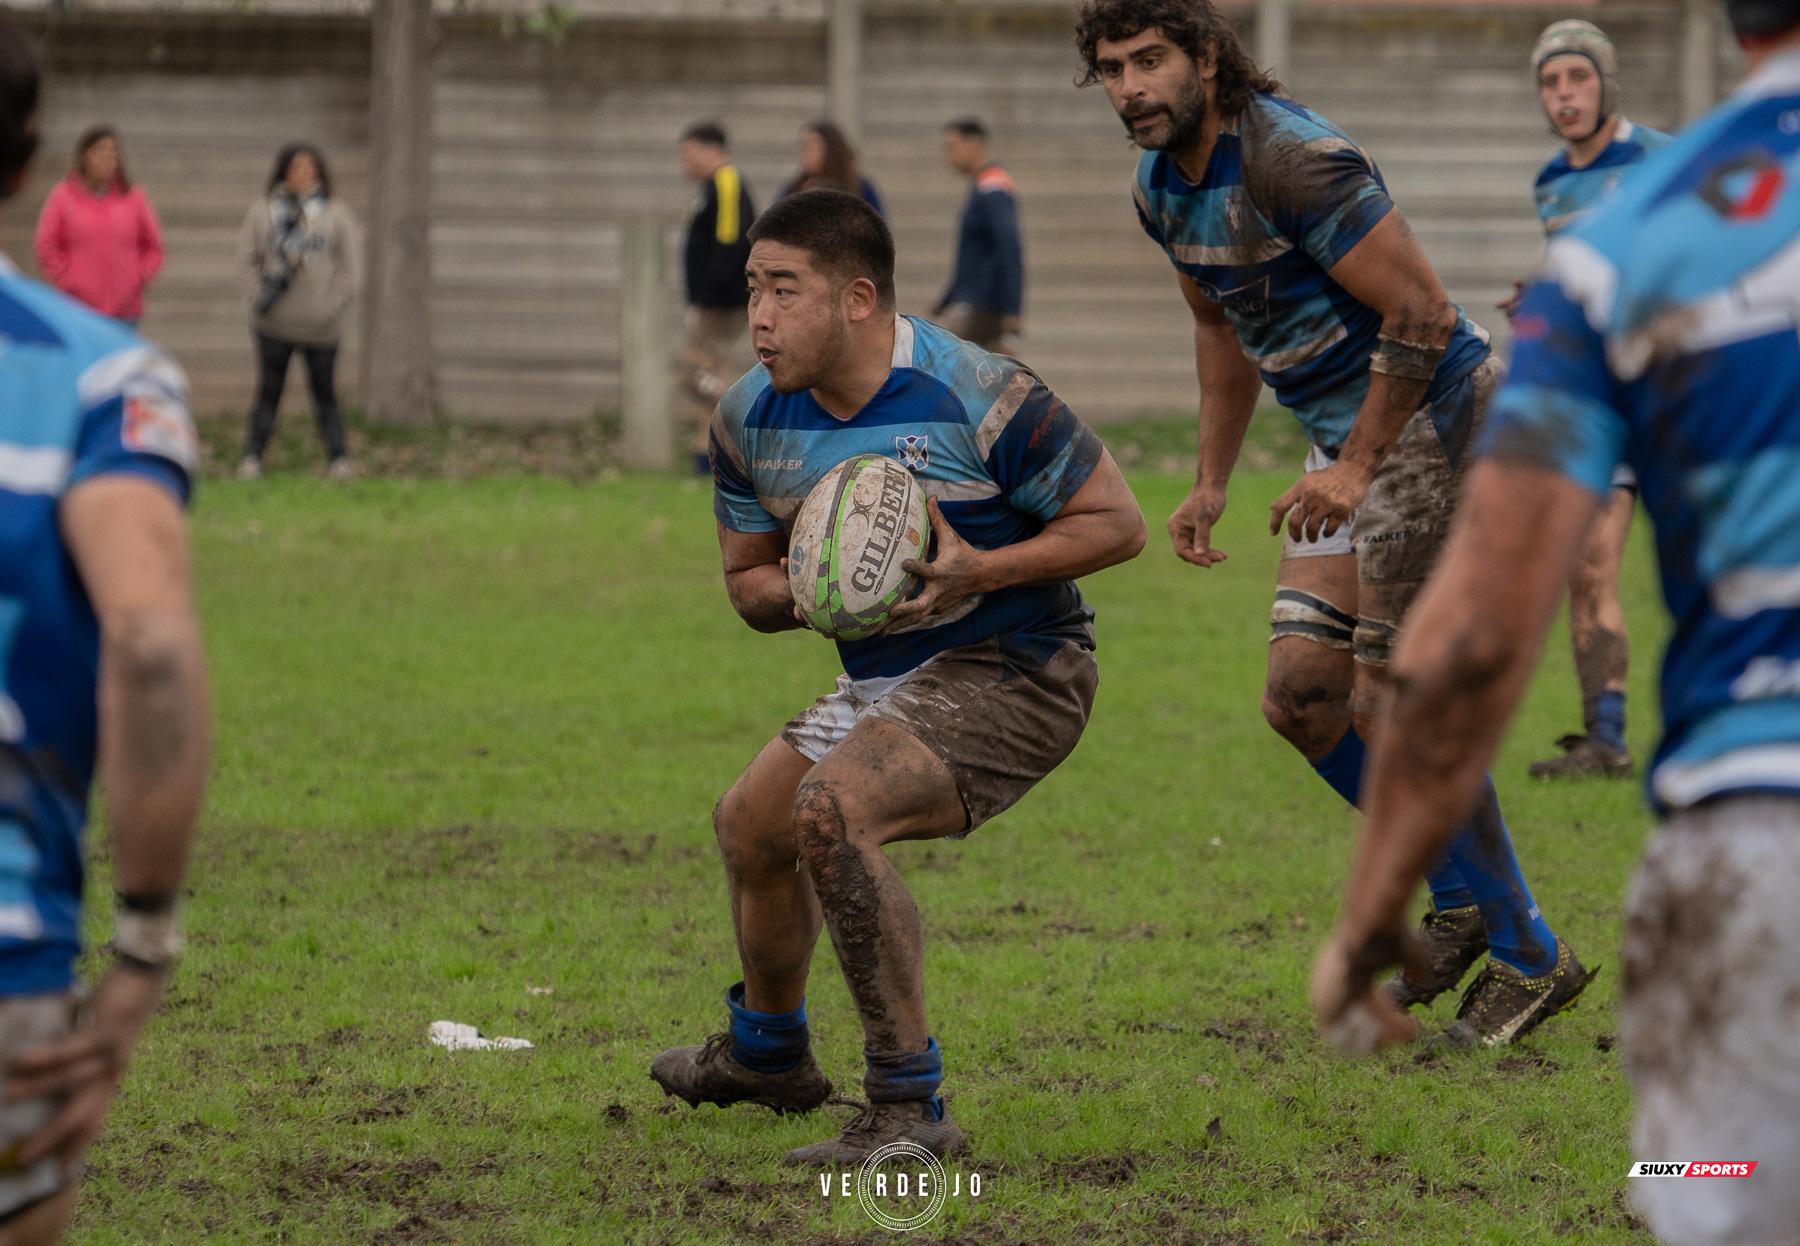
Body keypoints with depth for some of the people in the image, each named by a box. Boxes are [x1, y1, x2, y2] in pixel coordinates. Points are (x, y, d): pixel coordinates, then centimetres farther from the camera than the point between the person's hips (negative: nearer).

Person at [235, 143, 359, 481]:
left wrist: (336, 304, -6)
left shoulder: (337, 215, 5)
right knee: (269, 390, 1)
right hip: (274, 323, 0)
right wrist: (258, 296, -7)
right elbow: (248, 257, 6)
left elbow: (350, 265, 4)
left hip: (321, 325, 0)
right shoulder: (262, 212, 5)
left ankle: (339, 457, 9)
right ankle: (252, 456, 6)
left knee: (324, 391, 4)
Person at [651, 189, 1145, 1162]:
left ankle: (908, 1109, -24)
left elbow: (1116, 521, -15)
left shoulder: (976, 397, -23)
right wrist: (808, 592, -15)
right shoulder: (749, 420, -3)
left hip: (1012, 670, -9)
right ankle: (765, 1054, 52)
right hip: (883, 679, 9)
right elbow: (748, 579, 9)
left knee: (833, 808, -30)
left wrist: (981, 570, -28)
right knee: (750, 827, 21)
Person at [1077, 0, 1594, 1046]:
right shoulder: (1163, 187, 6)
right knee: (1302, 695, 3)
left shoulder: (1297, 160, -23)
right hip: (1348, 443, 9)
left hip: (1432, 421, -9)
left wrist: (1355, 468, -22)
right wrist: (1212, 484, 21)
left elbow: (1422, 312, -24)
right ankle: (1458, 899, 22)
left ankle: (1528, 955, 6)